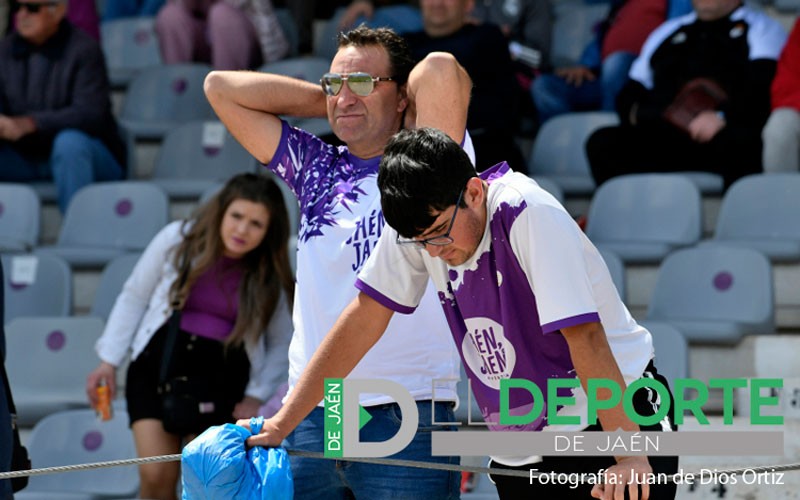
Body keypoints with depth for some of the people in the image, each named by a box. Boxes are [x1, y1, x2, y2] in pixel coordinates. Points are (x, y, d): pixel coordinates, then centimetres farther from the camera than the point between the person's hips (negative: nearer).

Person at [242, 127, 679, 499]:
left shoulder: (529, 215, -22)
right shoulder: (421, 219, -4)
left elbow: (584, 337, -27)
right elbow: (365, 318, 1)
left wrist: (631, 457, -31)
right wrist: (280, 424, -2)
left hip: (617, 417, -6)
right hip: (520, 459, 6)